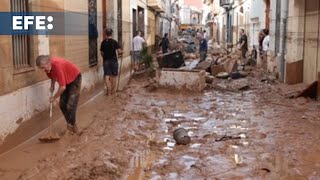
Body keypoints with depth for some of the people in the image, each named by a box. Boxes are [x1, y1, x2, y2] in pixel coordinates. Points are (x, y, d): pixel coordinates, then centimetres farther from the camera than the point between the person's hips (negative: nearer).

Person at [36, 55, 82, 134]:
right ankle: (70, 124, 20)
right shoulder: (48, 67, -14)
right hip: (66, 80, 8)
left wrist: (54, 97, -21)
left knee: (70, 105, -13)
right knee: (62, 104, 5)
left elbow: (63, 87, -35)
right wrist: (52, 86, -3)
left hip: (74, 79, -8)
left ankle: (72, 125, 4)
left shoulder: (57, 65, -38)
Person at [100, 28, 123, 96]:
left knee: (107, 75, 2)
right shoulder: (114, 42, -10)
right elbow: (119, 51, -16)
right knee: (114, 76, 12)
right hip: (113, 60, -2)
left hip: (106, 61, 2)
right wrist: (121, 52, 6)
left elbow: (102, 53, 10)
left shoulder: (103, 42, 3)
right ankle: (113, 89, 20)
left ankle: (108, 89, -7)